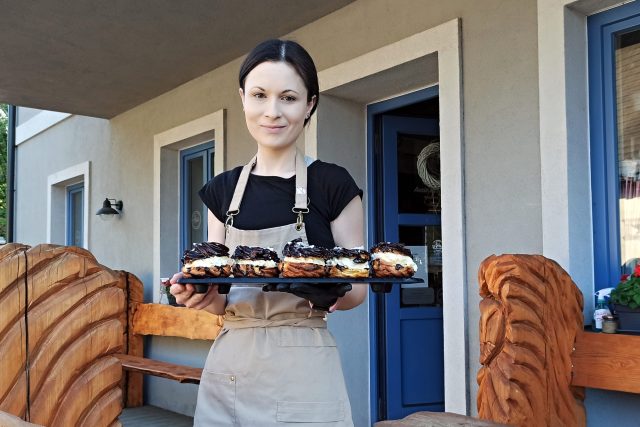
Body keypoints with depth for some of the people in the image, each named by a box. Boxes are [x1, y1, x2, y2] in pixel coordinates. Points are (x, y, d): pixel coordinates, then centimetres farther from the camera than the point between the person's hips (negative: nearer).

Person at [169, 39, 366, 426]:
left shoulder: (333, 184, -5)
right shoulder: (223, 189, 6)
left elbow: (358, 288, -1)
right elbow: (222, 299, 9)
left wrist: (330, 290, -23)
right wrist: (202, 293, -13)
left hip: (302, 372, -3)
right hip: (228, 368, 4)